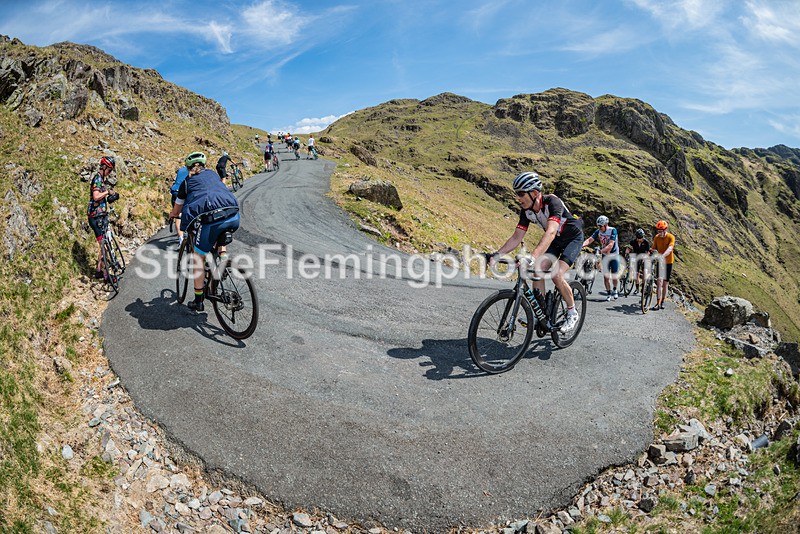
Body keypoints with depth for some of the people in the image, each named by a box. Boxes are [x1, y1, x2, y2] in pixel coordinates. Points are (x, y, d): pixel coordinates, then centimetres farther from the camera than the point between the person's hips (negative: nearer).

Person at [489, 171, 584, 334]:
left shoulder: (552, 202, -35)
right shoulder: (526, 210, -14)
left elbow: (551, 232, -49)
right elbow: (516, 237, -10)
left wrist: (533, 256, -62)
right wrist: (496, 254, -24)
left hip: (573, 238, -6)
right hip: (555, 240, 7)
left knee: (556, 275, -22)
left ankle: (572, 313, 0)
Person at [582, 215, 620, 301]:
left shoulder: (613, 230, -20)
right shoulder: (598, 231, -7)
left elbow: (610, 245, -31)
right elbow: (589, 240, -19)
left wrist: (601, 251, -45)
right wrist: (581, 245, -39)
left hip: (614, 255, -3)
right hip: (605, 255, 3)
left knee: (614, 275, -2)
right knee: (605, 275, -2)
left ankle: (614, 290, 25)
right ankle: (609, 293, 9)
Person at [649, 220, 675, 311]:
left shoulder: (671, 237, -12)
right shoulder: (656, 237, -1)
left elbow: (669, 249, -27)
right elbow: (653, 248, 1)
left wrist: (662, 256, -45)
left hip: (668, 262, -1)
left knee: (665, 283, 8)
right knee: (659, 281, -13)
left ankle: (662, 302, 22)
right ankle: (658, 303, -14)